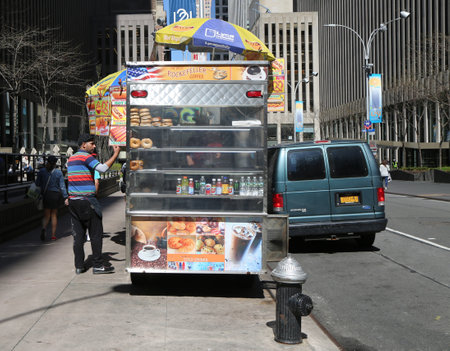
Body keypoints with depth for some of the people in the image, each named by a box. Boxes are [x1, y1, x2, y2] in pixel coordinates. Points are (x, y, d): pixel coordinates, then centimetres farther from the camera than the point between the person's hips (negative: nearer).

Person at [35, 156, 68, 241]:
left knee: (46, 215, 7)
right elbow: (62, 186, -5)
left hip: (45, 195, 0)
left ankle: (44, 228, -23)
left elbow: (37, 183, -3)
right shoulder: (59, 172, -2)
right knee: (54, 215, 12)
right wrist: (65, 197, -3)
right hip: (56, 195, 0)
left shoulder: (42, 171, -1)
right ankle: (53, 235, 13)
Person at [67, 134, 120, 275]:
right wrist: (116, 154, -18)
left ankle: (79, 266, 9)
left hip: (73, 200, 8)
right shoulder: (86, 156, -10)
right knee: (96, 233, -1)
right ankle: (97, 265, 1)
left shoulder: (71, 158, 18)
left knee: (78, 234, 8)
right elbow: (102, 168, -22)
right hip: (86, 200, -8)